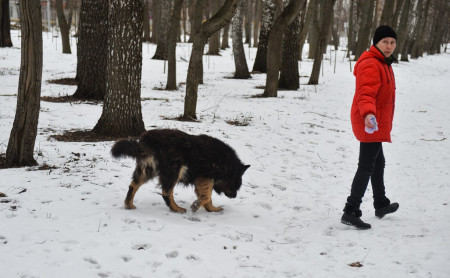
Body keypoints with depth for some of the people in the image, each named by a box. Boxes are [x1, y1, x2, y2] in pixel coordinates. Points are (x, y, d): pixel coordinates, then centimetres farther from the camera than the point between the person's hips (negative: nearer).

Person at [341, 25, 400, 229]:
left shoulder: (383, 63, 16)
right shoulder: (370, 65, -19)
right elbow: (365, 93, -32)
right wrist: (368, 114, -49)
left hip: (377, 124, 11)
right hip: (371, 124, -11)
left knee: (378, 163, 23)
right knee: (366, 167, -13)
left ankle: (381, 205, 41)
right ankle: (350, 212, -15)